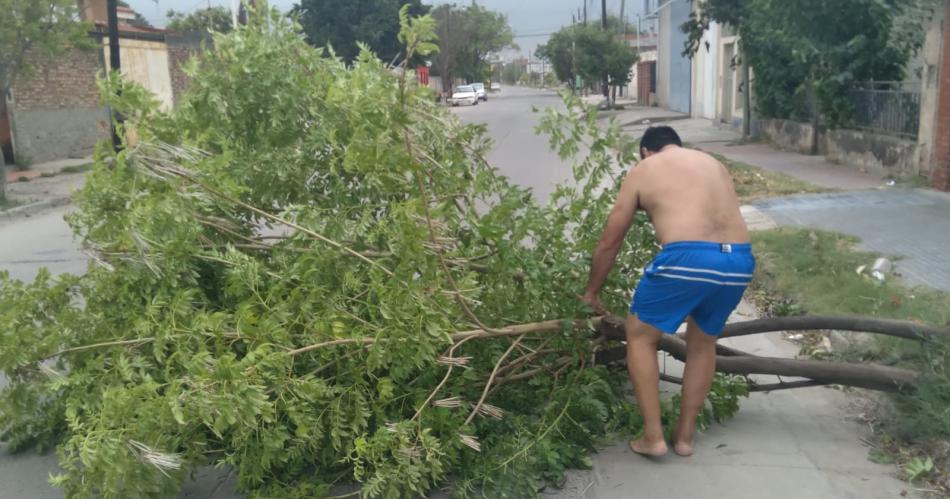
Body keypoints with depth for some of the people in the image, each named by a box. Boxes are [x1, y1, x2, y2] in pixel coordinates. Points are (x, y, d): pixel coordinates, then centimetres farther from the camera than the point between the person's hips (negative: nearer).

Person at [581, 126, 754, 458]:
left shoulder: (642, 170, 18)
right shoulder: (714, 163, 30)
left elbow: (609, 243, 20)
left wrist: (592, 292, 35)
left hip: (687, 258, -5)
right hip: (740, 261, 5)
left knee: (640, 336, 17)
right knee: (703, 341, 27)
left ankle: (653, 437, 17)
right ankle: (685, 435, 33)